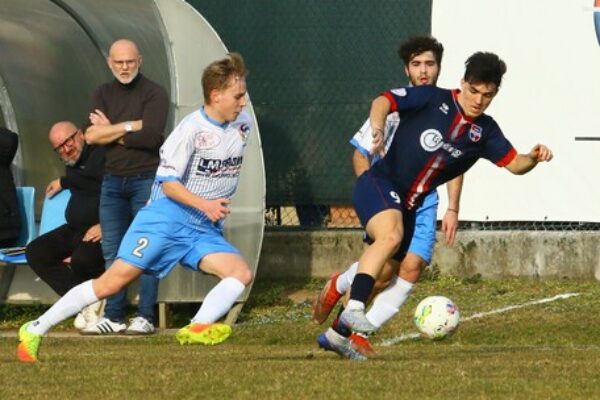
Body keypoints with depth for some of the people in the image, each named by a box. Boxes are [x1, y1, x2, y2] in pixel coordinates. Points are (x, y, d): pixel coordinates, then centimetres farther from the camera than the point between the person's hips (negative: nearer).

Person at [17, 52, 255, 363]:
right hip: (166, 220, -6)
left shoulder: (244, 125, 6)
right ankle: (35, 330, -4)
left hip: (204, 231, 6)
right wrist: (204, 205, -27)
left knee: (242, 273, -18)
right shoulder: (192, 128, -14)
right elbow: (168, 182, -15)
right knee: (114, 281, -12)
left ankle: (198, 329, -34)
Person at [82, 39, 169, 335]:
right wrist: (129, 127, -13)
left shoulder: (154, 94, -5)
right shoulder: (104, 94, 10)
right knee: (112, 252, 5)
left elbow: (150, 136, -19)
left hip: (146, 179, -5)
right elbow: (91, 135, -5)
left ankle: (145, 318, -4)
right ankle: (113, 317, 9)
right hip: (113, 180, 5)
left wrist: (110, 131, -8)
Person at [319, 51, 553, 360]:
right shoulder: (433, 99, -7)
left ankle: (338, 334, 26)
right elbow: (383, 101, -12)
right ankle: (353, 309, -43)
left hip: (407, 206, 7)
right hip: (379, 184, -7)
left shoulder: (484, 131, 8)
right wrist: (378, 128, -32)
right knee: (391, 236, -35)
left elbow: (515, 164, 5)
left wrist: (534, 157, -17)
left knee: (383, 274, 11)